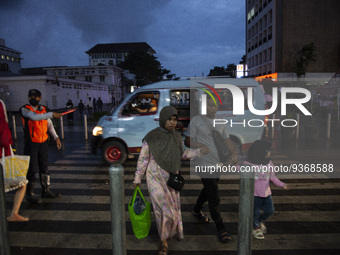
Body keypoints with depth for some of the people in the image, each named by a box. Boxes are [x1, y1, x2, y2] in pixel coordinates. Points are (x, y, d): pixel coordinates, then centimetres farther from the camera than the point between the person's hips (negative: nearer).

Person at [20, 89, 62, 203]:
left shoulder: (44, 109, 9)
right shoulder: (25, 109, -7)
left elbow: (49, 125, 15)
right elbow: (34, 117, -27)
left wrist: (56, 137, 8)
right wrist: (52, 114, -29)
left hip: (43, 142, 5)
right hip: (31, 143, -5)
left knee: (44, 167, 12)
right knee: (32, 169, -3)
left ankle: (46, 191, 24)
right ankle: (30, 194, 11)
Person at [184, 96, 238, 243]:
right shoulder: (196, 120, -7)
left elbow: (227, 140, 14)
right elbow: (187, 141, -7)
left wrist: (233, 153, -4)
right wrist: (197, 145, -28)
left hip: (218, 164, 7)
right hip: (205, 164, -7)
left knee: (208, 190, 22)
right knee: (214, 197, -7)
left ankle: (197, 211, 47)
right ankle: (221, 229, 7)